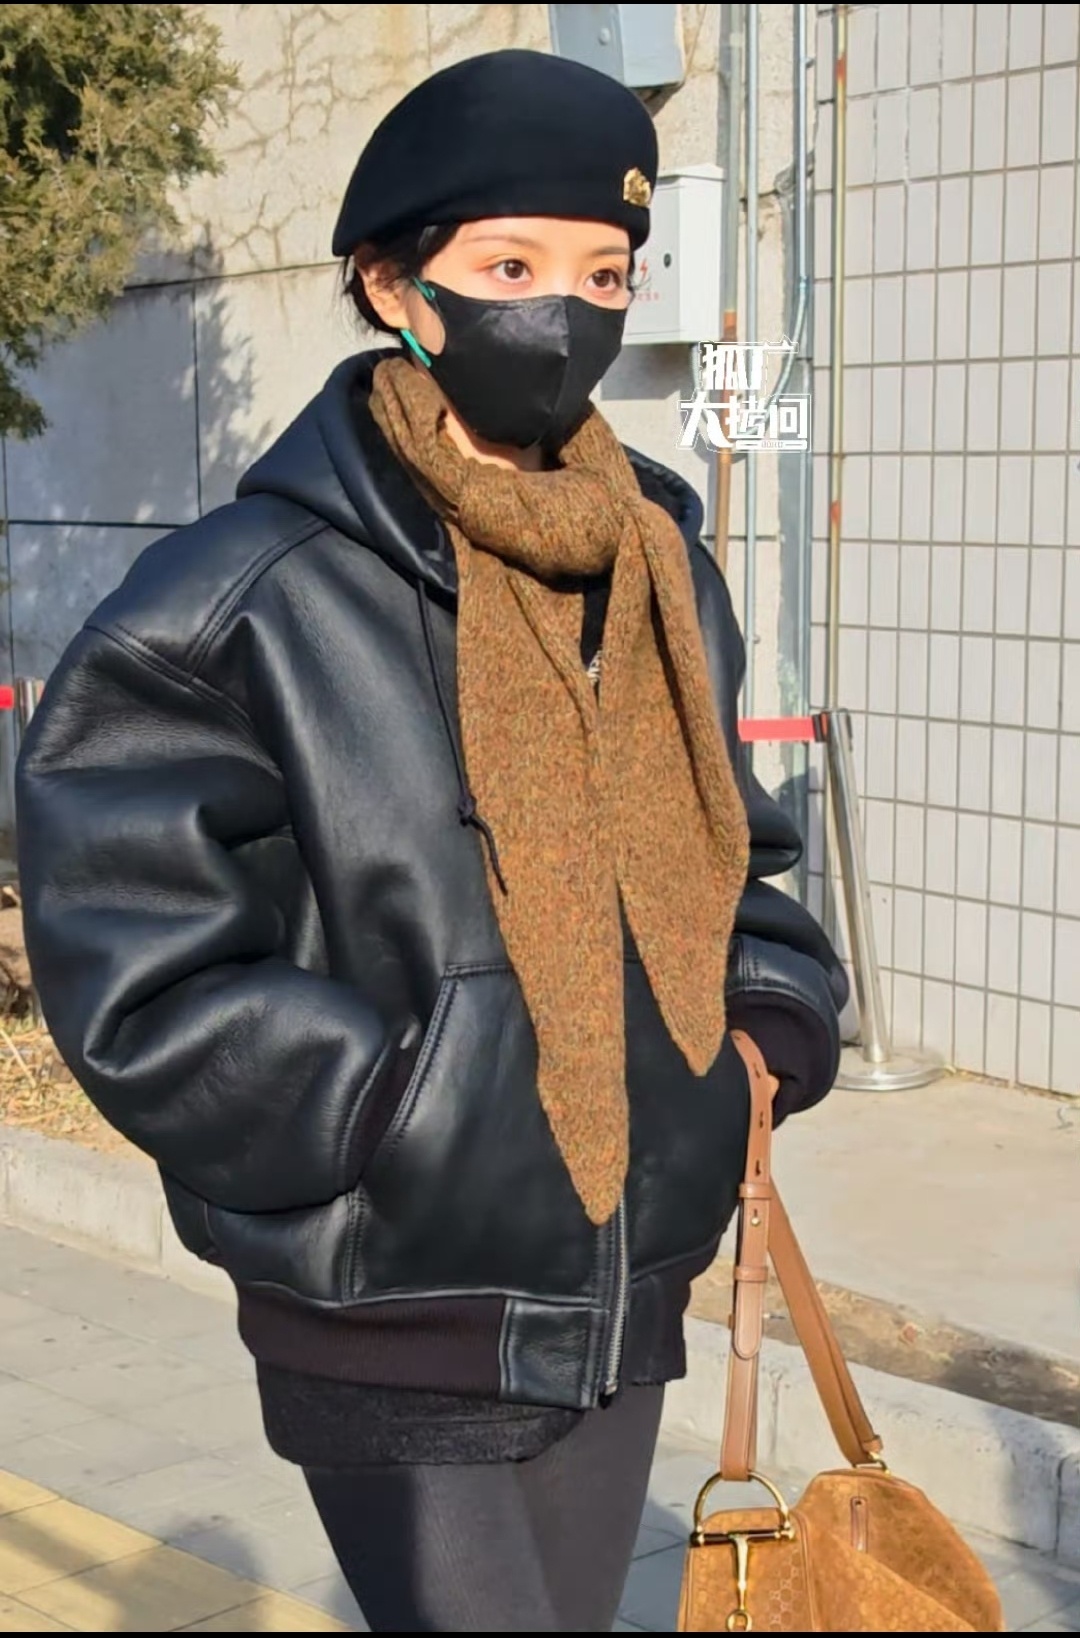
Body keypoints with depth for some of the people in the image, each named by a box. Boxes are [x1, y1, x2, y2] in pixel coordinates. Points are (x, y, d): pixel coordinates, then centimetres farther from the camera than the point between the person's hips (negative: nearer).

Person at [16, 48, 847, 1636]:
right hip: (396, 1340, -6)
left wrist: (776, 1020, 2)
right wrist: (415, 1119, -19)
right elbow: (142, 983, -15)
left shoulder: (663, 574, 8)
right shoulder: (243, 605, -13)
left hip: (620, 1311, 6)